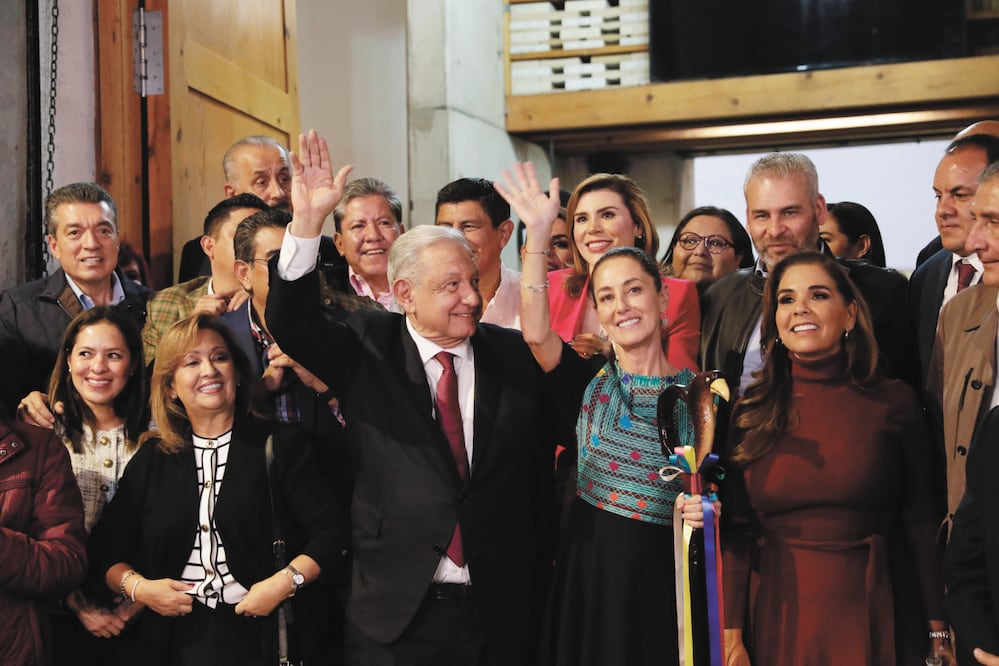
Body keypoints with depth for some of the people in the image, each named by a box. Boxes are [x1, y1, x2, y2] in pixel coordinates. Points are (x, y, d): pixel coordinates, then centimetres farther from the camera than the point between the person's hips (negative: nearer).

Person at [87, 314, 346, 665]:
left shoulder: (281, 446, -1)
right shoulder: (152, 458, 7)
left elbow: (331, 528, -7)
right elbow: (106, 547, 10)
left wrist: (285, 581, -19)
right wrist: (136, 587, -8)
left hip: (260, 634, -2)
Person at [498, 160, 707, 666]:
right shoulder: (587, 382, 1)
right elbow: (536, 333, -17)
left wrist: (706, 509, -16)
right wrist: (538, 234, -22)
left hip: (663, 580, -1)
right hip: (590, 575, 1)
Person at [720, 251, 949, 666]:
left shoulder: (894, 402, -2)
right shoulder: (751, 413, 1)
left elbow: (921, 526, 0)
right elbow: (735, 532, 1)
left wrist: (937, 631, -2)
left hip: (874, 621, -1)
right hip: (780, 620, 1)